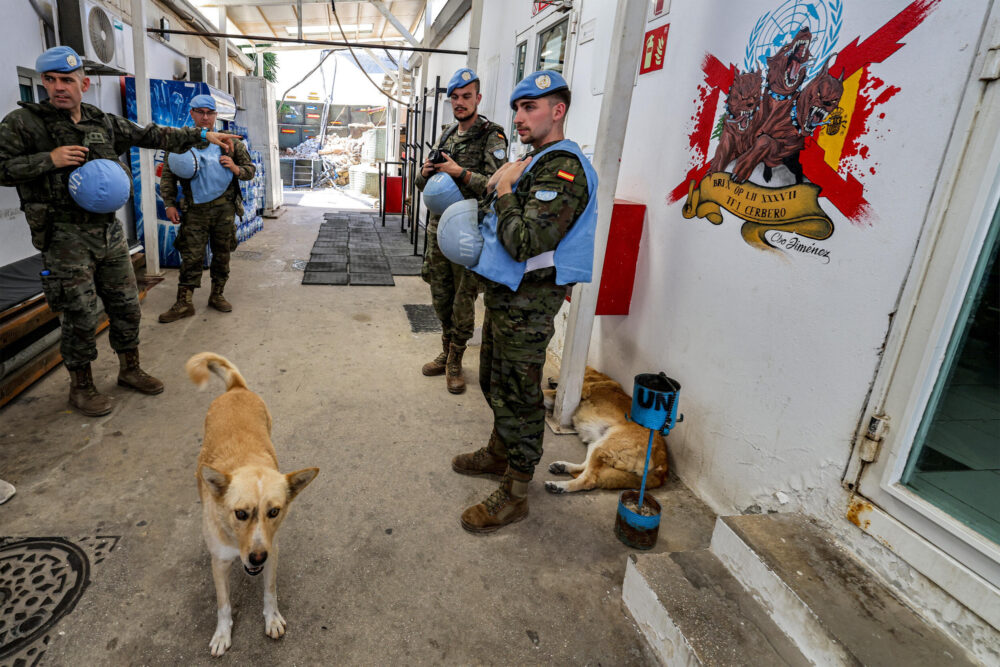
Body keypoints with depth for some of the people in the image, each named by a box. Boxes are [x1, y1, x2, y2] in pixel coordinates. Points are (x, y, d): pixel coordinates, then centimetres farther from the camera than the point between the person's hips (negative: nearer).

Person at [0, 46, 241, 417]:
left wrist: (202, 135, 9)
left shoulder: (105, 123, 9)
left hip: (109, 230, 5)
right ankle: (81, 386, 17)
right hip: (66, 236, -4)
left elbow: (152, 136, 12)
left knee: (126, 304, 10)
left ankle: (129, 369, 28)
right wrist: (49, 160, -18)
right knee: (80, 315, 0)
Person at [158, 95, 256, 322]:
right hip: (195, 210, -1)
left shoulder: (228, 141, 8)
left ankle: (217, 295, 22)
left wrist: (236, 169, -11)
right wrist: (170, 204, -2)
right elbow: (167, 176, 6)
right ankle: (184, 303, 3)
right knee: (191, 256, -2)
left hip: (224, 208, 1)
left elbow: (250, 169, 12)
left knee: (222, 254, 8)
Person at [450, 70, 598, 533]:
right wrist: (500, 186, 7)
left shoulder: (562, 168, -19)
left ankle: (514, 495, 14)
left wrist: (505, 192, -15)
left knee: (518, 394, -1)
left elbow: (526, 243, -28)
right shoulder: (535, 161, 15)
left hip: (528, 299, -10)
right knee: (494, 381, 23)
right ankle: (500, 452, 44)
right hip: (505, 292, 11)